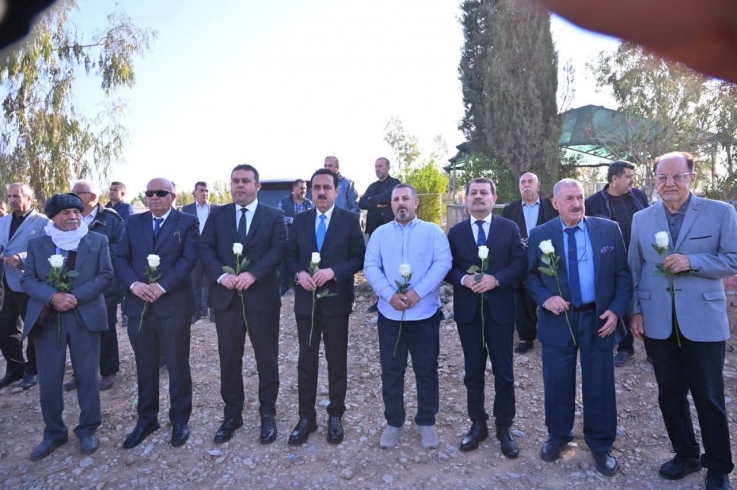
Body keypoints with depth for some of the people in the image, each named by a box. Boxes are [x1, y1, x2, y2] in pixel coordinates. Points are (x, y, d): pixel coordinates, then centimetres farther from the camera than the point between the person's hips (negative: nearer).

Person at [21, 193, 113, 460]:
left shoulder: (98, 241, 3)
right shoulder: (36, 244, 7)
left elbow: (106, 275, -3)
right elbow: (27, 279, 1)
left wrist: (76, 296, -15)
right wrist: (53, 296, -17)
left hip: (84, 316, -1)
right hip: (46, 318, 2)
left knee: (86, 376, 6)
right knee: (48, 380, 6)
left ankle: (87, 429, 21)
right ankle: (54, 432, 24)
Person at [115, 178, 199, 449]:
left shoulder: (188, 222, 0)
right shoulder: (133, 222, 12)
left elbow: (188, 259, -10)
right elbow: (121, 258, 6)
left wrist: (162, 286, -18)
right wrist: (133, 284, -12)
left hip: (174, 304, -4)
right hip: (138, 304, 4)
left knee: (177, 365, 6)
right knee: (145, 366, 14)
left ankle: (179, 420, 21)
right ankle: (146, 419, 29)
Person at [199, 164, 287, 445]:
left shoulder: (274, 216, 3)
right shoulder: (217, 216, 10)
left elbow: (279, 249, -9)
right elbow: (205, 248, 1)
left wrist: (253, 274, -22)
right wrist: (221, 275, -16)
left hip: (262, 297, -2)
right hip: (226, 297, 2)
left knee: (267, 358, 7)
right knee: (229, 359, 11)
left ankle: (267, 414, 23)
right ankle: (232, 414, 27)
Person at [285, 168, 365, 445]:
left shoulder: (349, 220, -1)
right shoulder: (300, 220, 7)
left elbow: (359, 257, -6)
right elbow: (290, 256, 7)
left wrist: (333, 271, -20)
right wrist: (299, 274, -13)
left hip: (336, 300, -2)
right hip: (306, 300, 2)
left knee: (337, 361, 10)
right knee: (306, 360, 9)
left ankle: (335, 416, 26)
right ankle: (306, 418, 23)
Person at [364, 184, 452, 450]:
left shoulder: (433, 231, 4)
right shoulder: (380, 233, 9)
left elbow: (443, 263, -9)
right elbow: (370, 266, -1)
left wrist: (418, 292, -20)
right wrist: (390, 294, -17)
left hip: (425, 313, -1)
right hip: (389, 313, 2)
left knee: (426, 370, 9)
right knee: (391, 370, 10)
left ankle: (426, 422, 27)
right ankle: (394, 422, 26)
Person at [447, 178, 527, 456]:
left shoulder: (509, 228, 2)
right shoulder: (455, 232, 6)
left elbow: (520, 264, -5)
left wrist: (496, 279, -20)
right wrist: (463, 279, -17)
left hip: (500, 308, -1)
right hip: (467, 309, 2)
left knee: (504, 371, 7)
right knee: (473, 370, 11)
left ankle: (504, 427, 24)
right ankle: (477, 424, 26)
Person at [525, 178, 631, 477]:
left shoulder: (609, 229, -1)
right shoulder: (540, 235, -2)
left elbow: (622, 274, 3)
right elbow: (530, 276, 4)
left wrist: (616, 310, -8)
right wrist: (545, 298, -14)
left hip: (598, 319, 1)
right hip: (558, 319, 0)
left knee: (599, 385, 11)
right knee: (558, 384, 11)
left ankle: (600, 445, 31)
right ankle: (558, 436, 34)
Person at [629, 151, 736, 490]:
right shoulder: (641, 219, 6)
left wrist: (691, 262, -20)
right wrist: (636, 310, 3)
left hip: (703, 320, -3)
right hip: (658, 322, 3)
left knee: (708, 397, 7)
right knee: (670, 393, 14)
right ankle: (685, 454, 33)